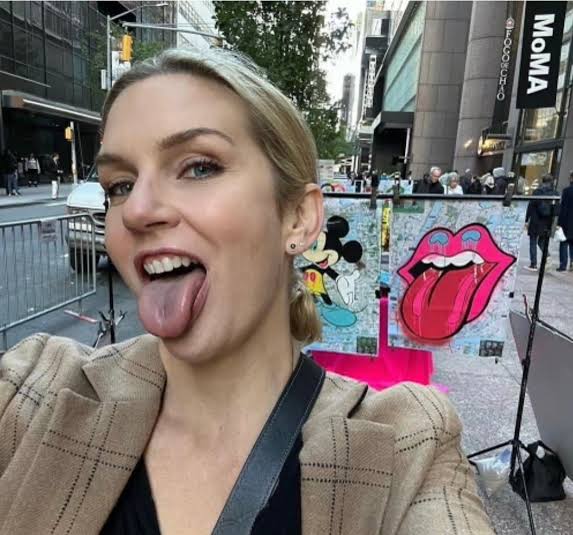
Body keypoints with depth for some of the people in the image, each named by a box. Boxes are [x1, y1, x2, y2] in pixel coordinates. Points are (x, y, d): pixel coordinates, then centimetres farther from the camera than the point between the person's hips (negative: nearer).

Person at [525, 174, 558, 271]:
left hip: (536, 221, -4)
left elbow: (531, 206, -7)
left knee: (533, 243, 4)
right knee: (542, 242, 20)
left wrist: (527, 220, -2)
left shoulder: (537, 192, -6)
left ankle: (533, 264, 3)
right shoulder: (555, 193, 3)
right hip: (548, 223, 4)